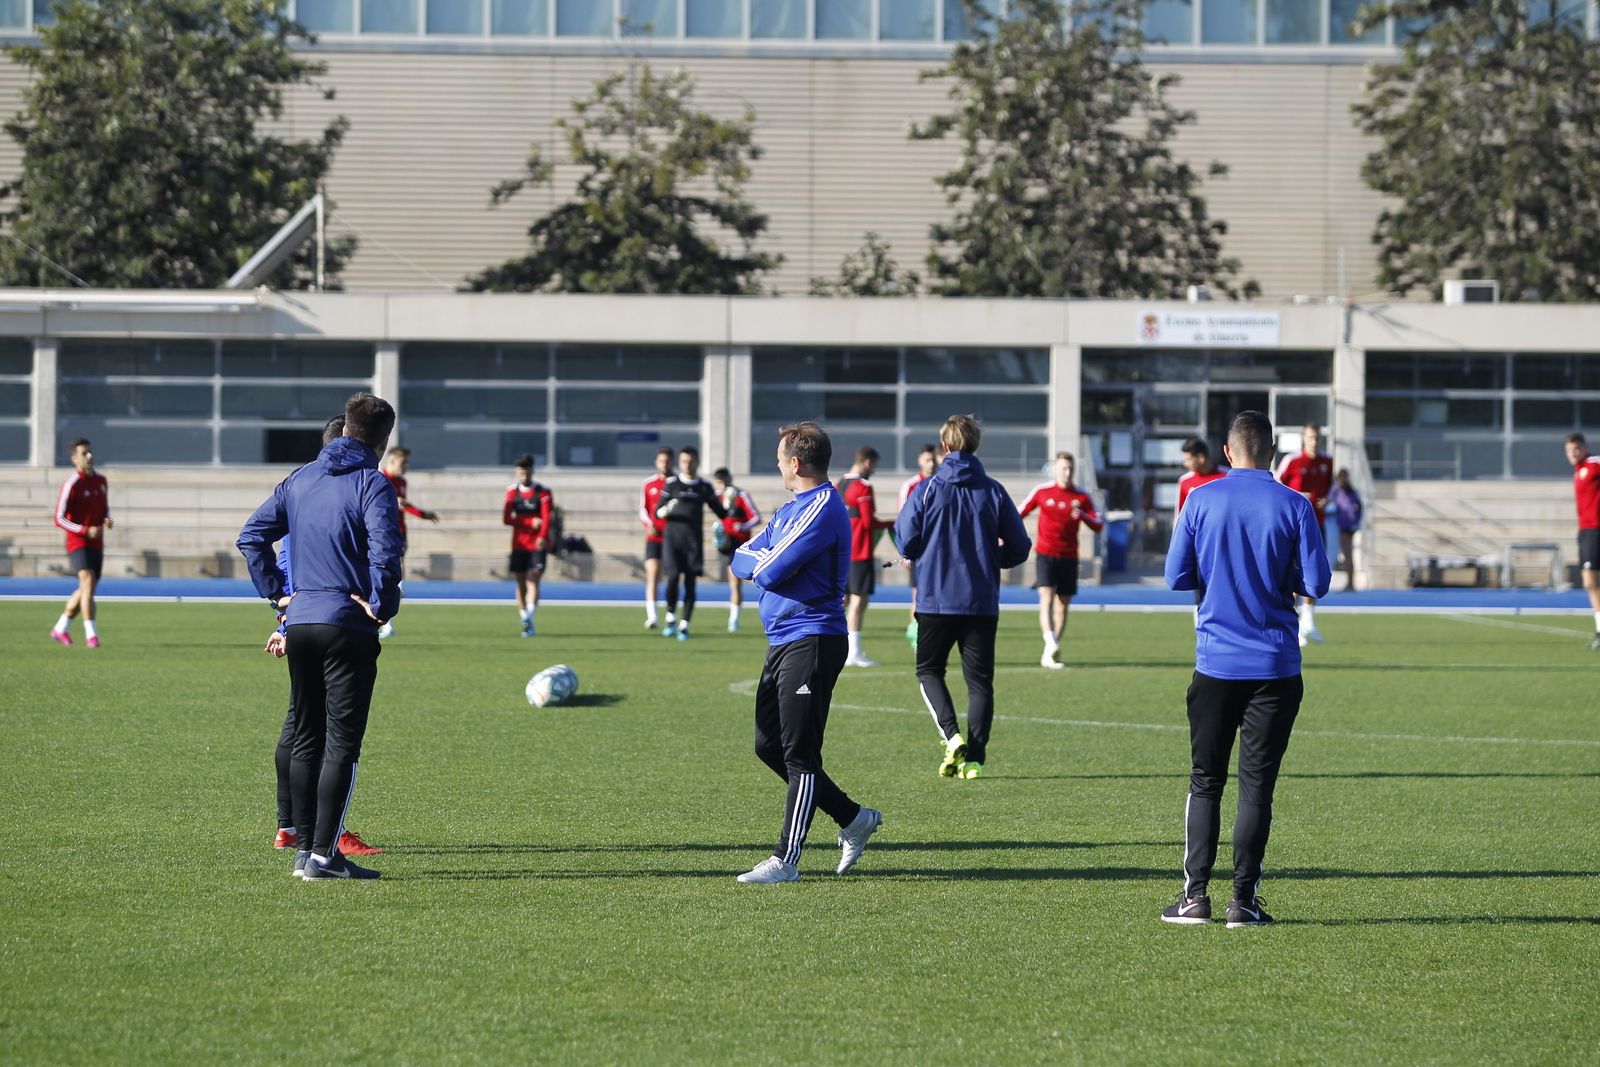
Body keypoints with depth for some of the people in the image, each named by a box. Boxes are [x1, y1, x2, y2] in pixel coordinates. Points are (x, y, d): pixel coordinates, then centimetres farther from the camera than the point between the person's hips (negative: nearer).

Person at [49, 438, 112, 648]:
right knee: (88, 582, -23)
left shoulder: (100, 479, 8)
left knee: (86, 591, 13)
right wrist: (86, 531, -22)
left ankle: (60, 629, 30)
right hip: (78, 543, -7)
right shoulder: (71, 484, -14)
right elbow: (59, 519, -13)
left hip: (96, 544, 7)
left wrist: (107, 519, -1)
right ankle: (91, 635, -24)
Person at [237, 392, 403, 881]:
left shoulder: (300, 479, 12)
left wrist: (276, 592, 12)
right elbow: (384, 550, -22)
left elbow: (251, 536, 11)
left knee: (305, 739, 14)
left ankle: (304, 848, 15)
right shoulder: (373, 484, -8)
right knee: (341, 743, -3)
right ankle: (323, 855, -7)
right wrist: (382, 604, -10)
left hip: (299, 621, 6)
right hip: (348, 627, -6)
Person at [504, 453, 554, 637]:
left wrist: (542, 537, -35)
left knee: (533, 580, -16)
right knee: (520, 583, 6)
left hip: (537, 545, -3)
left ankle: (529, 617, -26)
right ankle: (525, 620, 17)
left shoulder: (543, 492, -3)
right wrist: (531, 522, -17)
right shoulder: (512, 491, 5)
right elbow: (506, 519, -4)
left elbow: (546, 518, -15)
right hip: (518, 544, 3)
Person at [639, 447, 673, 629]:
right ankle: (651, 616, -17)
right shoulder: (649, 484, 7)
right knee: (652, 575, -11)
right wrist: (649, 524, -9)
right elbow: (642, 509, 10)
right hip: (654, 536, 0)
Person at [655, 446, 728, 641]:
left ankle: (684, 625, 8)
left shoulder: (705, 486, 10)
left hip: (694, 539, 2)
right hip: (673, 537, -2)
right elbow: (658, 511, 4)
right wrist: (665, 511, -18)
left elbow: (721, 513, 14)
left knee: (690, 582, 0)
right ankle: (670, 619, 5)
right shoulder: (671, 483, 4)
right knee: (673, 577, -14)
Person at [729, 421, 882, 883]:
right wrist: (764, 561, -5)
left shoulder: (822, 508, -14)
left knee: (798, 753, -7)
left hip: (811, 641, -10)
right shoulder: (790, 510, 18)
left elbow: (771, 571, -19)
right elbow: (743, 560, 15)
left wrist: (759, 562, 2)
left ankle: (786, 859, -6)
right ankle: (854, 819, 22)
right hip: (782, 642, 10)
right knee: (770, 746, 12)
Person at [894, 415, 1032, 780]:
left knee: (929, 670, 15)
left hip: (936, 599, -1)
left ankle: (951, 735, -7)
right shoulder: (993, 491, 0)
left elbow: (906, 543, -4)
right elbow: (1019, 548, 2)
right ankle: (974, 757, 1)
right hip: (982, 602, 1)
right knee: (979, 680, 8)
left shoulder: (927, 490, -5)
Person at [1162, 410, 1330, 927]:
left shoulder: (1201, 501, -1)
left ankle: (1195, 894, 4)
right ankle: (1244, 899, 0)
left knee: (1205, 781, 9)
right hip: (1275, 666, -1)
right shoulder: (1295, 506, -3)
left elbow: (1176, 577, 1)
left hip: (1215, 665, 1)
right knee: (1257, 783, 3)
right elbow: (1316, 584, -5)